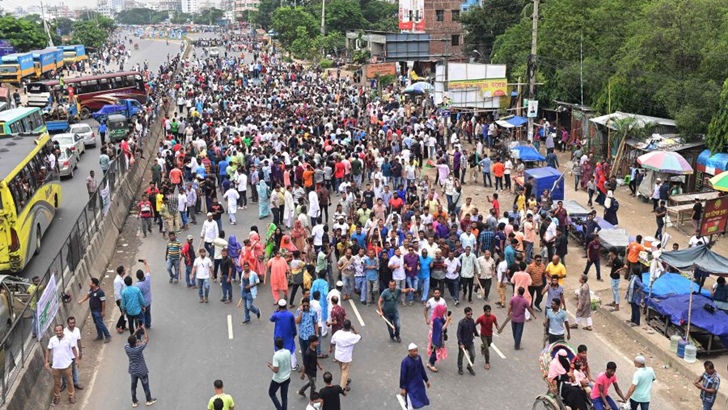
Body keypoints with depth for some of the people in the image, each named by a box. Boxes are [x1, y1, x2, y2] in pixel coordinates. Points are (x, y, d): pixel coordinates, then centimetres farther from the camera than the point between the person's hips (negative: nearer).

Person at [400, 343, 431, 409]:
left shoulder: (418, 358, -4)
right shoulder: (405, 361, -22)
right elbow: (402, 375, -16)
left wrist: (426, 380, 19)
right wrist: (402, 388, -14)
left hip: (419, 384, 6)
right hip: (410, 386, -6)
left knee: (422, 401, 16)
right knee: (411, 405, -2)